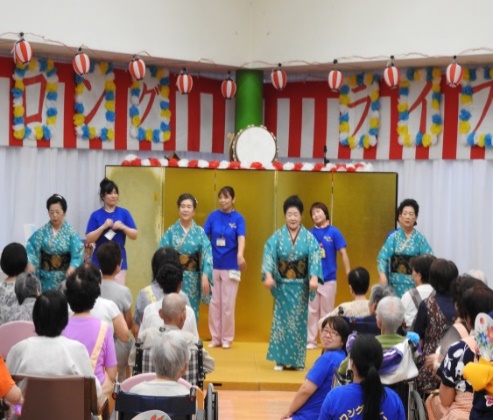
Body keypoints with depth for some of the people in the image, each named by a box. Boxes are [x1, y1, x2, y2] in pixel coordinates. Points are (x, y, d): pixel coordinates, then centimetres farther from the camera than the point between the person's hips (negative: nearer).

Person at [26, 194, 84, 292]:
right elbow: (32, 248, -7)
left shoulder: (71, 232, -4)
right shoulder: (42, 232, 2)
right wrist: (31, 264, -25)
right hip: (46, 277, 1)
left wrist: (72, 268, -31)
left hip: (64, 277, -1)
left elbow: (77, 254, -13)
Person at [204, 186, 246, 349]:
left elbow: (241, 238, -19)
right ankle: (215, 337, 17)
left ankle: (227, 338, 16)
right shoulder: (213, 216, 2)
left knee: (228, 304, 4)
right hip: (213, 264, 2)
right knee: (214, 303, 7)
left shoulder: (238, 218, -5)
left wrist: (240, 255, -38)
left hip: (230, 266, -2)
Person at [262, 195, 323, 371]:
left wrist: (314, 277, -31)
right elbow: (269, 255, -14)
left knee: (298, 321, 5)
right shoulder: (277, 237, -1)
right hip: (282, 285, 0)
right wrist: (268, 275, -31)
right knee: (281, 320, 2)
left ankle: (298, 359, 13)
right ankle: (280, 359, 9)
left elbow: (315, 257, -14)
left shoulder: (309, 238, -1)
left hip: (300, 287, 0)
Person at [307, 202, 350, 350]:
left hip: (328, 279, -2)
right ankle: (310, 341, 15)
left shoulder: (334, 232, -6)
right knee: (311, 311, 7)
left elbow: (343, 253, -4)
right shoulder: (310, 234, 0)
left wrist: (349, 274, -7)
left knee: (327, 312, 8)